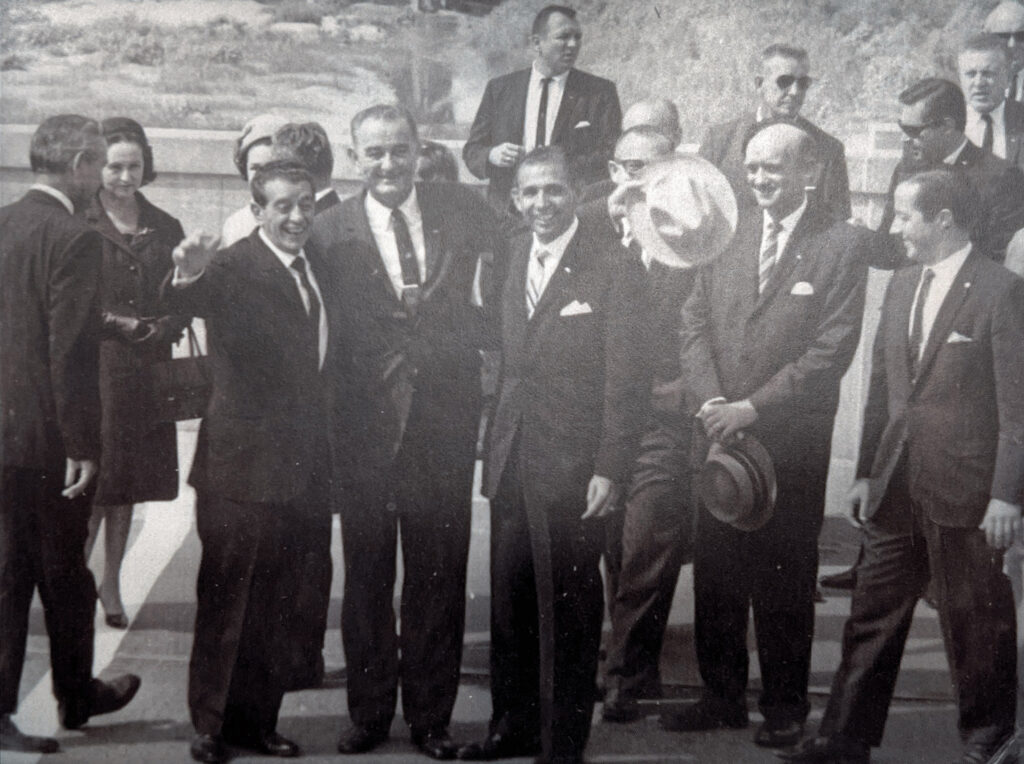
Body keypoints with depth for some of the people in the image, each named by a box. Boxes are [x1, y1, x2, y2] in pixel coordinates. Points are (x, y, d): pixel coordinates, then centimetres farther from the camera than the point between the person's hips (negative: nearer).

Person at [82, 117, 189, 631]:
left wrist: (157, 330, -7)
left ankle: (111, 583, 21)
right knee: (96, 481, -5)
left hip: (147, 371, 4)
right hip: (95, 370, -4)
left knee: (128, 483, 10)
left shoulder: (165, 229, 10)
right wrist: (114, 323, -15)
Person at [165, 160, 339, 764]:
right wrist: (188, 277, -56)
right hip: (243, 465, -6)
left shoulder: (322, 268, 9)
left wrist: (325, 458, 12)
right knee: (226, 601, 6)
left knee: (281, 607, 15)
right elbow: (190, 302, -33)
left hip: (302, 468, 7)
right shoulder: (234, 268, -11)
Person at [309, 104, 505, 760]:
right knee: (366, 576, 12)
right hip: (364, 425, -1)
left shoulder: (464, 210, 1)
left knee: (440, 576, 9)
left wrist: (483, 333, -3)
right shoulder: (331, 230, -3)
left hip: (445, 419, 1)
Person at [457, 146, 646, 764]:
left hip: (572, 465, -6)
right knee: (510, 600, 15)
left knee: (567, 610, 4)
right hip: (512, 458, 6)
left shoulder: (613, 266, -10)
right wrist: (495, 449, 6)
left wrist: (609, 469, -15)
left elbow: (624, 377, -11)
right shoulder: (515, 257, 10)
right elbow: (511, 358, 11)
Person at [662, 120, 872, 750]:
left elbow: (833, 348, -11)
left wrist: (752, 407, -14)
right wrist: (710, 399, -9)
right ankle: (722, 696, 25)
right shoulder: (728, 232, 9)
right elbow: (696, 319, 7)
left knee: (785, 580, 6)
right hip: (718, 433, 4)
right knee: (715, 573, 10)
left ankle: (786, 707, 22)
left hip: (791, 440, -4)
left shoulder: (845, 244, -4)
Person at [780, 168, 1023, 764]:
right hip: (897, 486, 6)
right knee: (874, 614, 10)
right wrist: (866, 472, 13)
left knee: (976, 619, 8)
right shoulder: (902, 286, 11)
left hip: (966, 490, -6)